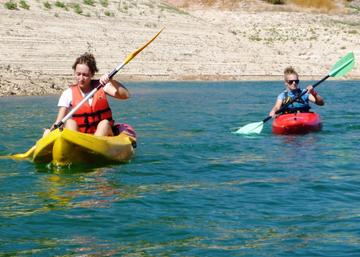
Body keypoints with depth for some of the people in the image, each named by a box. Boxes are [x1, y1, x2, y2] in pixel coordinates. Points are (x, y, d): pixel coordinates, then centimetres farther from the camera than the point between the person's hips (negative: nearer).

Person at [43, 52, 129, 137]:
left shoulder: (101, 86, -1)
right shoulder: (69, 93, -2)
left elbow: (125, 95, -14)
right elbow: (59, 121, -9)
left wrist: (111, 81, -29)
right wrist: (50, 130, -30)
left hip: (102, 134, 0)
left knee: (104, 123, -29)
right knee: (69, 122, -24)